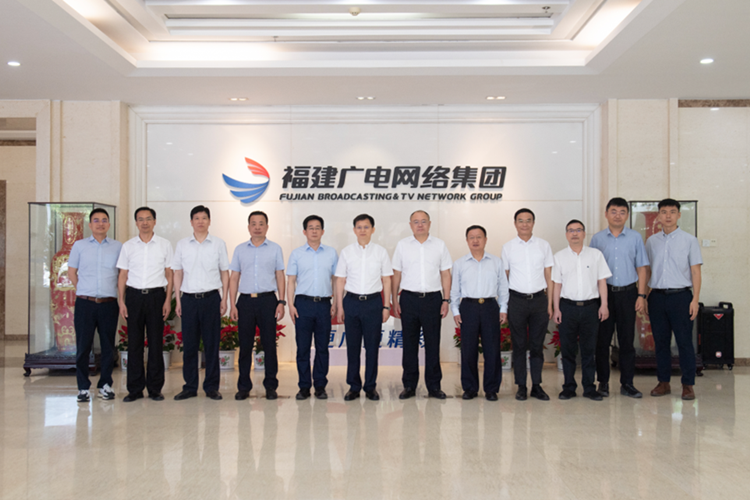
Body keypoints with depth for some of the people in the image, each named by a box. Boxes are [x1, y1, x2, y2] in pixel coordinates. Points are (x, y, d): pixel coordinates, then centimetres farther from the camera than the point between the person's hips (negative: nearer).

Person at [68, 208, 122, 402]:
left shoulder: (118, 247, 7)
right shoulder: (79, 245, 8)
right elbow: (71, 271, 13)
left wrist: (120, 296, 5)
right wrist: (83, 291, 7)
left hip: (109, 304, 0)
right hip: (85, 304, 0)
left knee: (108, 346, 5)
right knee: (83, 346, 2)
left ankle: (105, 384, 18)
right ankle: (83, 387, 12)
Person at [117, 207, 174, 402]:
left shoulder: (164, 245, 5)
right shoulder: (128, 246, 8)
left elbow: (169, 274, 6)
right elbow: (123, 275, 9)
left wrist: (168, 300, -2)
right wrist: (122, 301, 1)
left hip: (156, 295, -1)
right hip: (134, 296, 1)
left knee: (156, 342, 1)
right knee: (134, 343, 3)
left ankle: (155, 388, 10)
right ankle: (135, 389, 11)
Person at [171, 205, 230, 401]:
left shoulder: (218, 244, 5)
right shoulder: (182, 244, 8)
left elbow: (225, 273, 7)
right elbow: (177, 273, 10)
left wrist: (224, 299, 1)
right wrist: (178, 300, 4)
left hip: (211, 297, -1)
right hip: (189, 299, 1)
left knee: (211, 344, 2)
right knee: (189, 345, 5)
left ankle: (211, 387, 12)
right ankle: (190, 387, 15)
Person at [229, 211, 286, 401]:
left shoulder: (275, 249, 7)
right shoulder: (240, 249, 10)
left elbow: (280, 277, 6)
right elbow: (234, 278, 10)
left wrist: (281, 302, -3)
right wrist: (232, 305, 2)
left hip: (267, 300, -1)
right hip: (245, 301, 1)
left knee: (269, 344, 1)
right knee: (245, 345, 4)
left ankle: (271, 385, 11)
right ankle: (244, 386, 13)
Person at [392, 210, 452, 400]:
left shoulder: (440, 245, 6)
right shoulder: (402, 245, 6)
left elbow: (445, 274, 6)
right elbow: (396, 274, 8)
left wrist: (446, 300, -1)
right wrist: (395, 300, 2)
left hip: (433, 299, 0)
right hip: (409, 298, 0)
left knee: (433, 343, 3)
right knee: (409, 343, 5)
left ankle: (434, 386, 13)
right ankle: (409, 386, 14)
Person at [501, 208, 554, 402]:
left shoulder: (543, 245, 7)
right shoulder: (508, 247, 5)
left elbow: (549, 276, 8)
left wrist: (550, 304, 3)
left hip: (539, 299, 1)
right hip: (517, 300, -1)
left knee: (537, 345, 6)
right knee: (519, 345, 4)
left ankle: (536, 386, 14)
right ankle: (521, 387, 12)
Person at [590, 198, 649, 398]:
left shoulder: (635, 237, 5)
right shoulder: (597, 238, 5)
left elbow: (641, 268, 6)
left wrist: (641, 295, -1)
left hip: (627, 293, 0)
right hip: (604, 292, 0)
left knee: (627, 340, 4)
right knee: (602, 339, 3)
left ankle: (627, 383, 13)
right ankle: (603, 382, 13)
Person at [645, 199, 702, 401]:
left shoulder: (689, 240, 2)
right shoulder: (651, 241, 10)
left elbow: (695, 271, 0)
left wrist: (695, 299, -8)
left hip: (680, 295, -3)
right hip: (657, 296, 3)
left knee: (684, 342, -1)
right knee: (660, 342, 7)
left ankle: (688, 385, 9)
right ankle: (663, 382, 16)